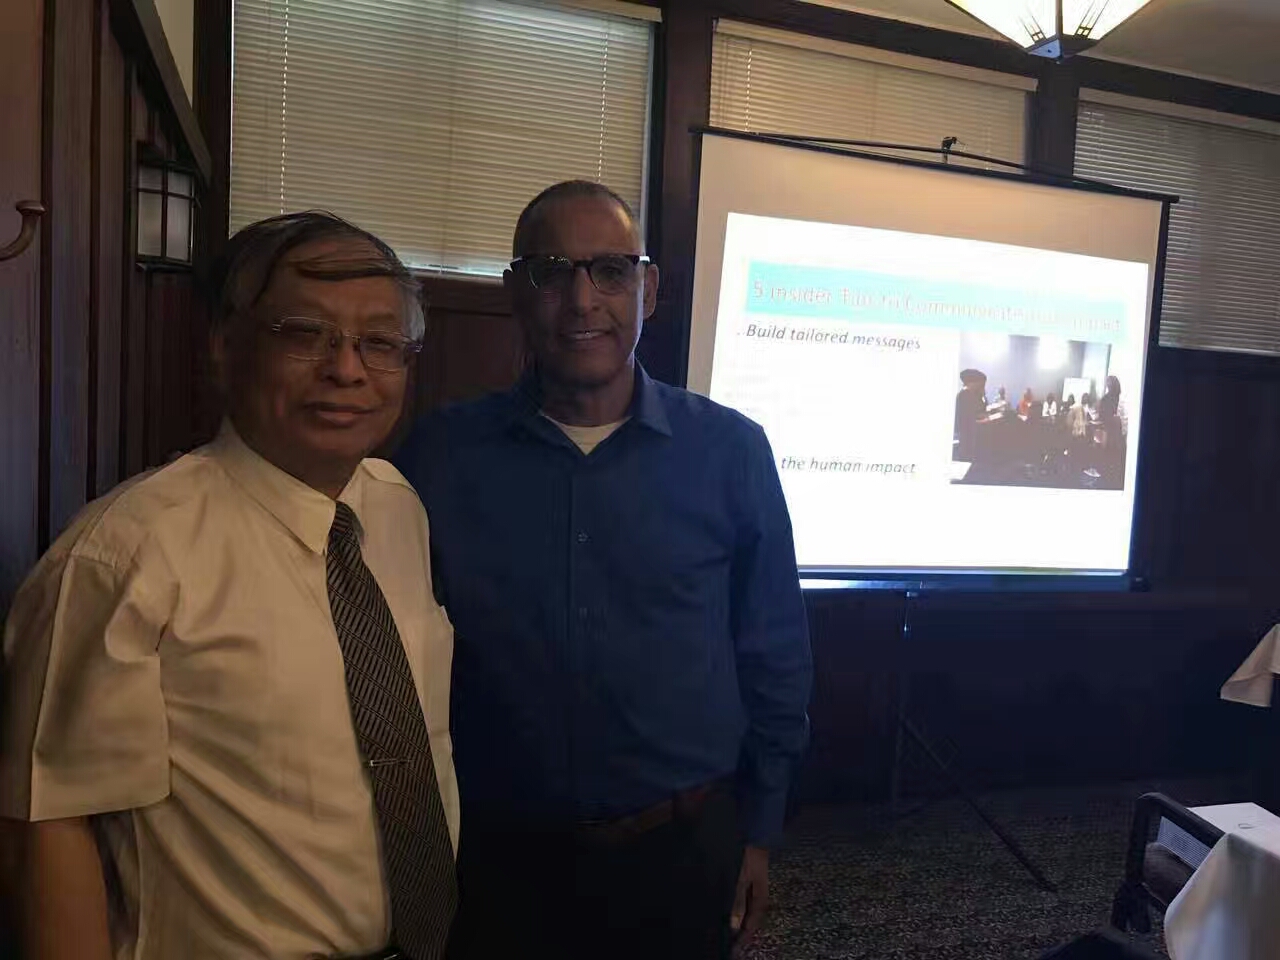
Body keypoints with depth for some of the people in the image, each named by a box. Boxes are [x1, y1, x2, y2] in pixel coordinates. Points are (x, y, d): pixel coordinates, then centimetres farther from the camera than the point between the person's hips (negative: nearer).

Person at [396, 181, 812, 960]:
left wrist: (759, 833, 4)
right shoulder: (440, 458, -7)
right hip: (499, 856, 0)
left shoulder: (730, 451, -7)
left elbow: (775, 658, 0)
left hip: (685, 852, 1)